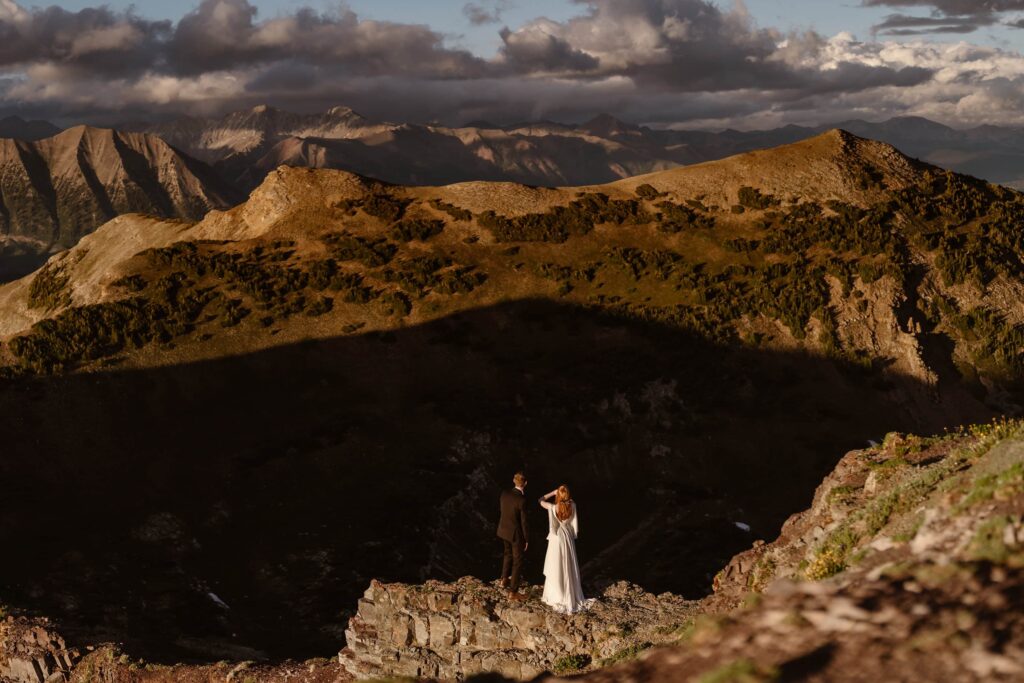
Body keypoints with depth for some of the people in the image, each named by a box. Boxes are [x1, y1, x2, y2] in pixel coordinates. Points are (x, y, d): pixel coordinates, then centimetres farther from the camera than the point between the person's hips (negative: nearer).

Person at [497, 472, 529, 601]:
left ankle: (505, 579, 48)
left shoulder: (504, 493, -11)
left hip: (504, 529, 7)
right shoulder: (522, 500, -30)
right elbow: (524, 521, -21)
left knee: (508, 553, 32)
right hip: (516, 533, -6)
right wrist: (527, 539, -8)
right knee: (517, 561, 10)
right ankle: (513, 592, 17)